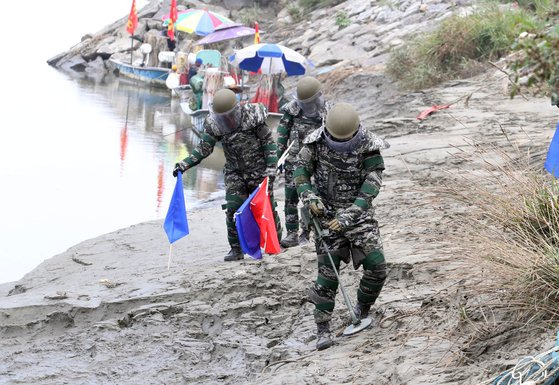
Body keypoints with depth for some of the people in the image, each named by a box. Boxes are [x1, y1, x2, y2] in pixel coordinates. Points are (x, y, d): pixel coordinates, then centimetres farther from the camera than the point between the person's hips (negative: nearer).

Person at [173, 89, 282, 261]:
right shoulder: (214, 124, -9)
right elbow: (204, 149, -7)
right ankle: (236, 248, 0)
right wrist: (185, 164, -20)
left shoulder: (252, 117, -18)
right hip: (235, 172, 3)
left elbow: (268, 143, -12)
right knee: (233, 209, -10)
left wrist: (271, 169, -16)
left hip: (259, 170, -3)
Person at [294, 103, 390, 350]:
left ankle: (362, 309, 20)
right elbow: (301, 169, 3)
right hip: (327, 213, 0)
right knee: (328, 272, -3)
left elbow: (370, 189, -17)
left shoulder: (368, 148, -15)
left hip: (358, 212, 0)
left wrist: (348, 217, -25)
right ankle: (323, 329, 6)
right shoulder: (317, 142, -9)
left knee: (377, 267, -8)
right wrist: (308, 196, -15)